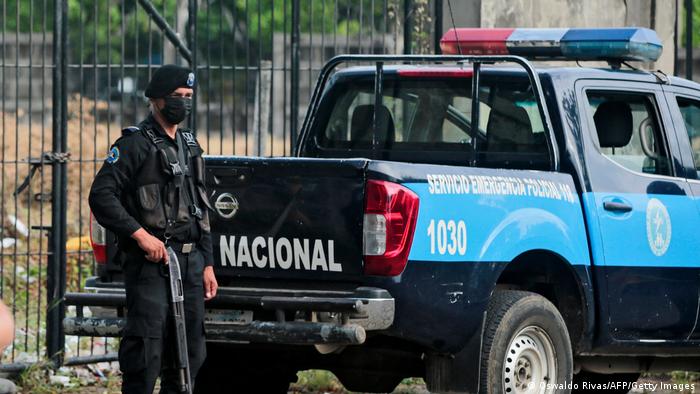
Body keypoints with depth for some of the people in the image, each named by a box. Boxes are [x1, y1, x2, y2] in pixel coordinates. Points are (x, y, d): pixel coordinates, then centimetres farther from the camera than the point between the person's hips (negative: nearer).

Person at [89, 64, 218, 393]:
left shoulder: (190, 146, 20)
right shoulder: (134, 144, -4)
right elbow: (101, 196, -14)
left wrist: (207, 264, 18)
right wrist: (140, 234, -20)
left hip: (190, 262, 8)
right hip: (149, 261, -7)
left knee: (191, 353, 8)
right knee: (146, 349, -13)